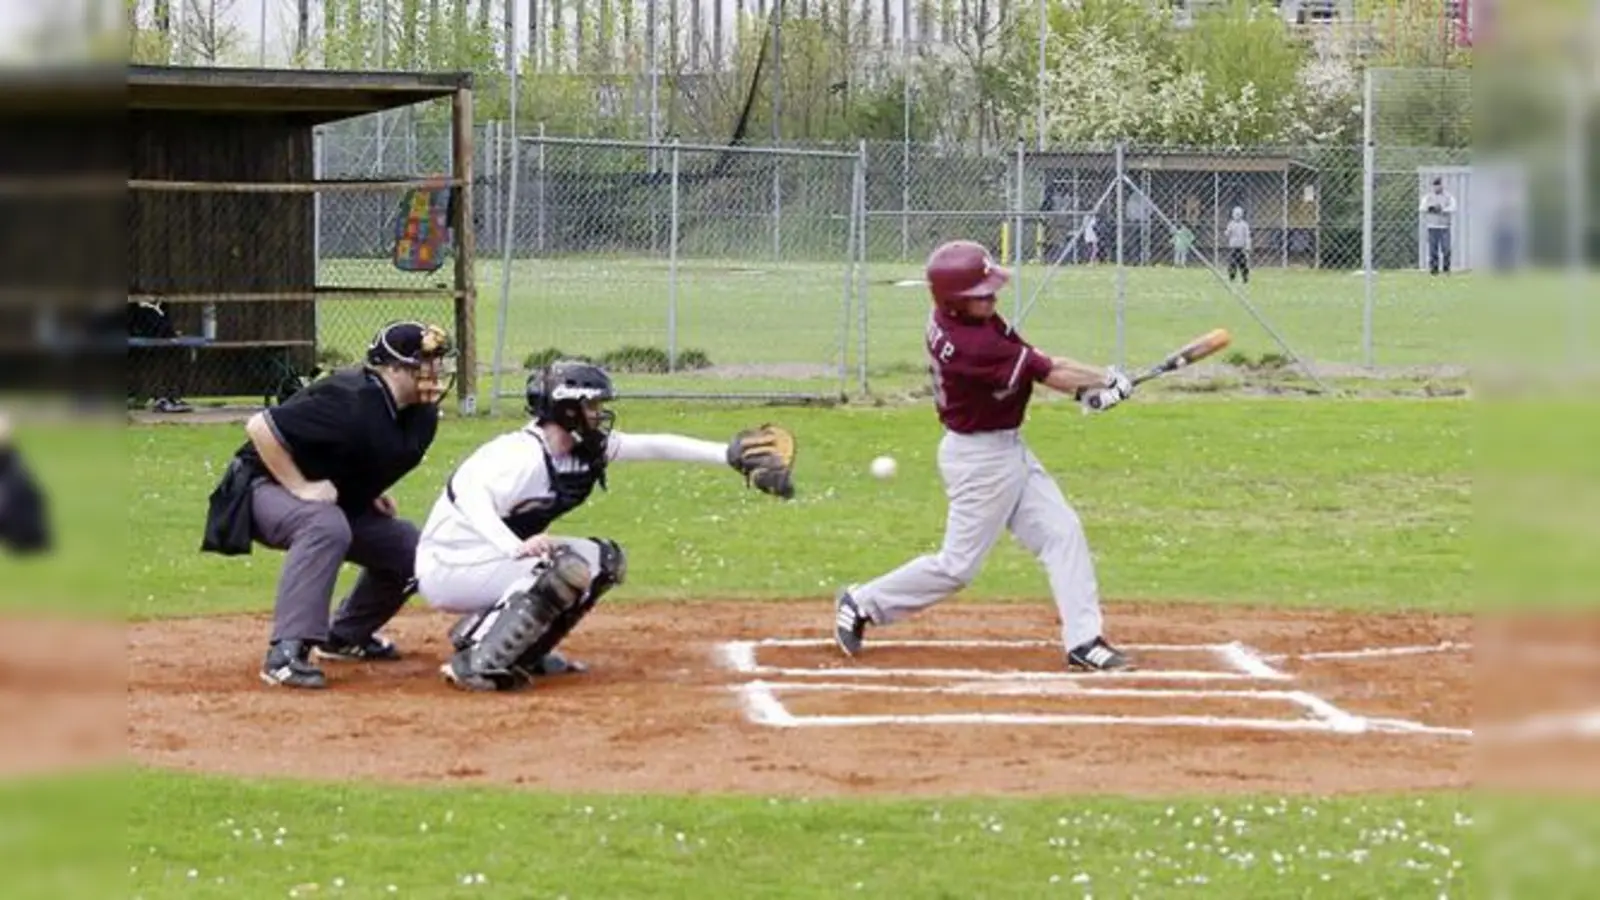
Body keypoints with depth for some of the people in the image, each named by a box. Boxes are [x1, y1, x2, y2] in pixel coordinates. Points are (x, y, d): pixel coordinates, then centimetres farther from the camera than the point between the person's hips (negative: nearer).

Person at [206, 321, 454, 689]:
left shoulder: (420, 414, -4)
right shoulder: (351, 403, -31)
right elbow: (260, 427, -32)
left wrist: (370, 493, 1)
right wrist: (299, 488, -30)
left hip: (336, 502, 9)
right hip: (264, 486, -9)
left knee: (408, 546, 5)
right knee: (325, 525, -38)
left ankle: (347, 636, 25)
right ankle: (286, 653, -41)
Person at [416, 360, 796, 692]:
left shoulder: (586, 448, 2)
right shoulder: (522, 455, -25)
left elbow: (653, 446, 2)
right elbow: (470, 496, -42)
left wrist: (730, 455, -4)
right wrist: (515, 547, -57)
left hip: (491, 557, 10)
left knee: (605, 560, 10)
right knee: (568, 569, -28)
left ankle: (523, 652, 9)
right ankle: (477, 662, -24)